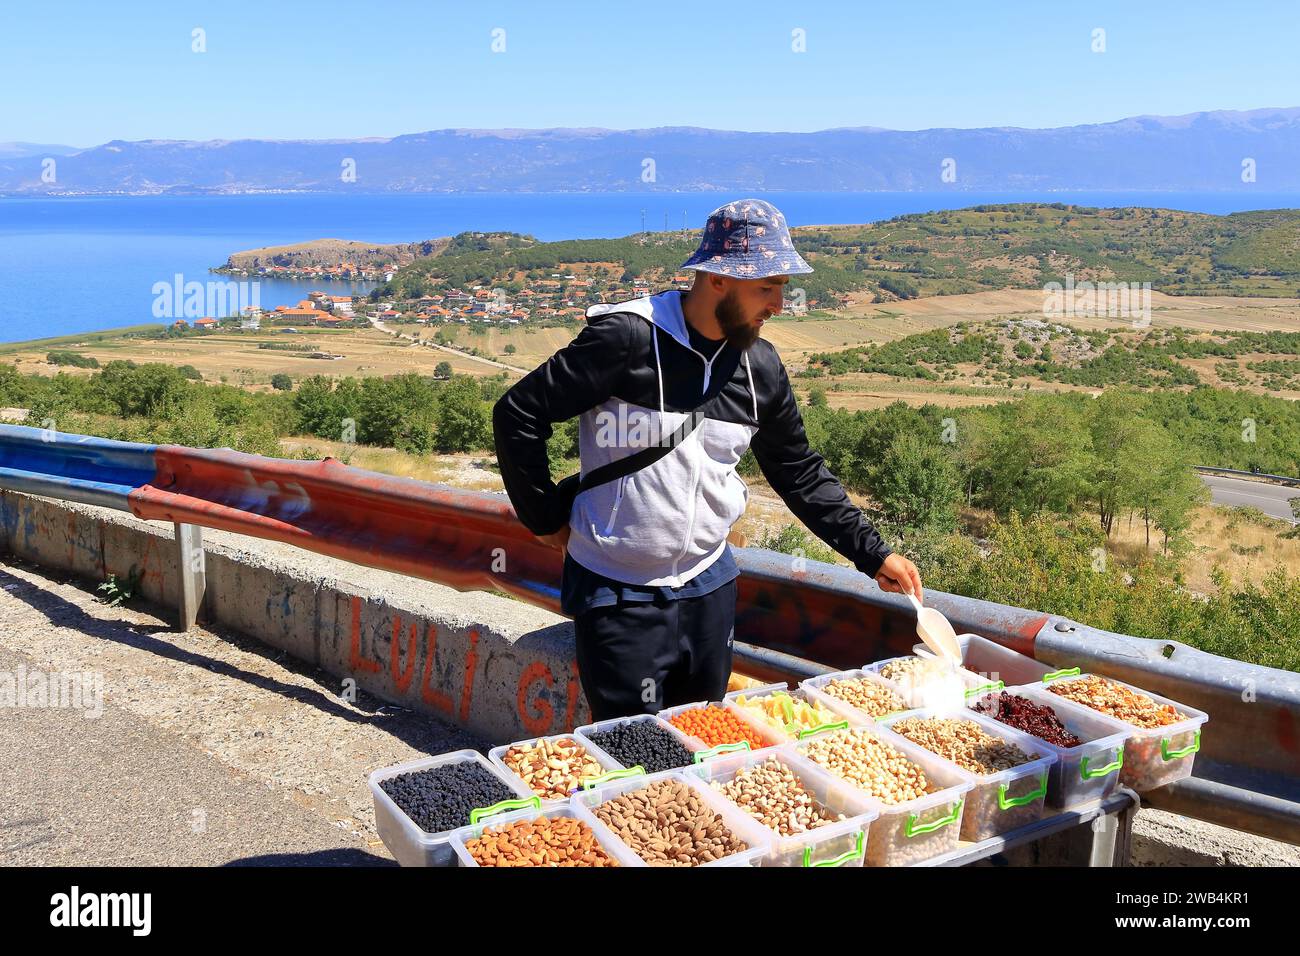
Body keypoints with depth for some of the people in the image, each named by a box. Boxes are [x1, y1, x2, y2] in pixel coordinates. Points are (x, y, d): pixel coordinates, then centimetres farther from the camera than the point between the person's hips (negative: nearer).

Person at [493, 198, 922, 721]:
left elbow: (800, 472, 12)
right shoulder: (628, 339, -19)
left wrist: (873, 554, 9)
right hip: (619, 596, -5)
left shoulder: (760, 366, 1)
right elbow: (517, 414, -13)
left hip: (709, 589, 6)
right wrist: (547, 519, -8)